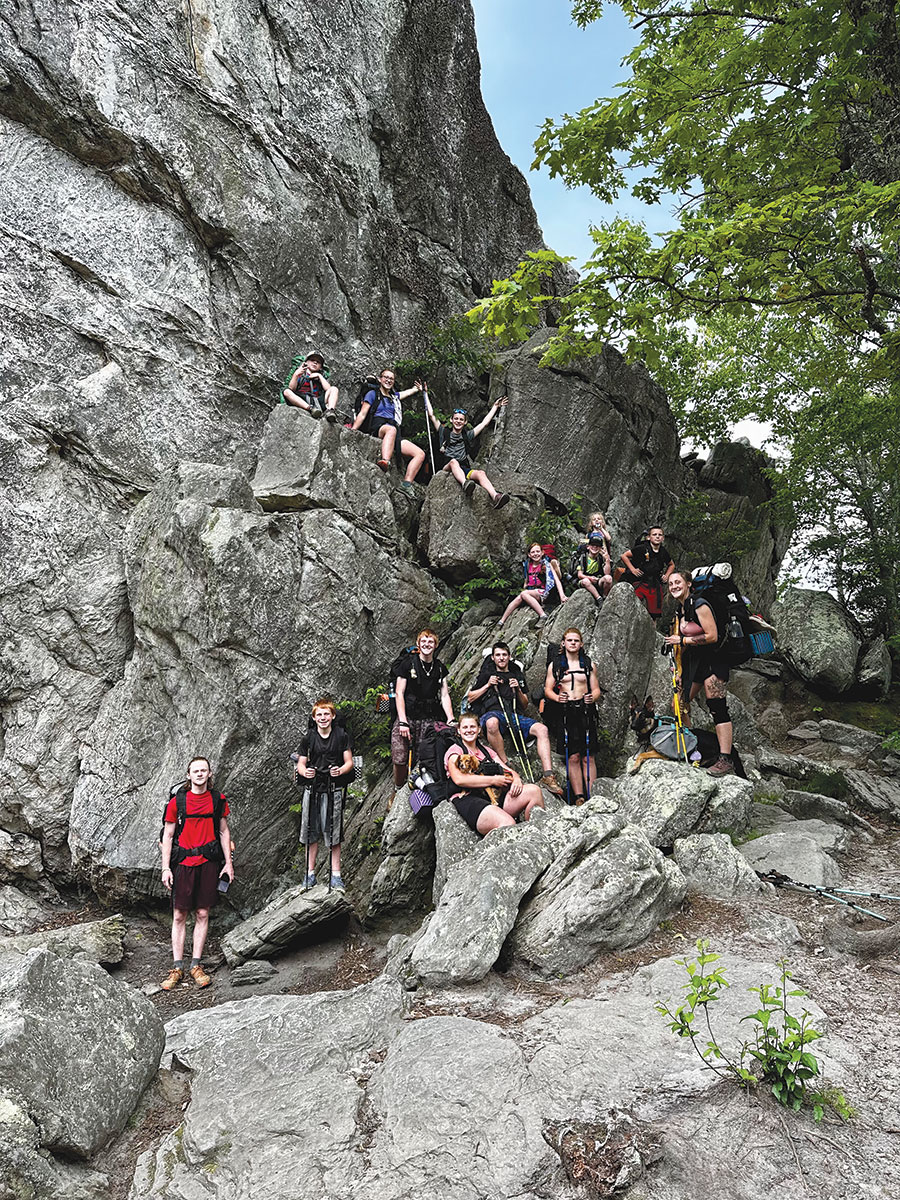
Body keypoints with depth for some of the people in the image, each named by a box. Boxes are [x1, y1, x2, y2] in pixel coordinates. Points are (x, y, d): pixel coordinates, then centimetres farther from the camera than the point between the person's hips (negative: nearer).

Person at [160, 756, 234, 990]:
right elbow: (167, 835, 3)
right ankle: (177, 968, 9)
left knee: (202, 914, 4)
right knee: (179, 916, 1)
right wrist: (165, 868, -3)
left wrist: (228, 862, 6)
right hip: (183, 862, -1)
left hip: (209, 862, 2)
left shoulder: (218, 799, 5)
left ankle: (196, 965, 13)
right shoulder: (177, 801, -1)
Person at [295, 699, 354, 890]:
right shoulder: (309, 738, 6)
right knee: (311, 832, 6)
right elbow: (300, 763, 8)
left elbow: (349, 762, 3)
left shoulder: (341, 736, 1)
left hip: (334, 790, -2)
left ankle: (336, 875, 8)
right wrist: (304, 771, -14)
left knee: (333, 834, -1)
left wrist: (340, 770, -18)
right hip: (312, 788, 2)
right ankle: (310, 873, 17)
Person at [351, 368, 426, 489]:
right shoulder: (373, 394, 14)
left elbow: (412, 390, 47)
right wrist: (352, 431, -6)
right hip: (377, 428, -6)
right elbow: (362, 414, 5)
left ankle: (406, 485, -28)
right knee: (391, 429, -44)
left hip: (395, 432, 6)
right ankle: (385, 462, -71)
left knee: (420, 453, -14)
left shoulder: (394, 396, 31)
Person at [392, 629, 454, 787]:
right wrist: (402, 722, -11)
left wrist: (451, 720, -5)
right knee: (400, 760, -9)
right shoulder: (409, 664, -1)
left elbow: (444, 695, 9)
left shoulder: (440, 668, 11)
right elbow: (399, 693, -3)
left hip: (429, 720, 3)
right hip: (407, 717, -2)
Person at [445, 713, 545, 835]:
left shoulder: (487, 751, 28)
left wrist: (516, 779, -5)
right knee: (508, 824, -36)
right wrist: (493, 780, -8)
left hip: (494, 796, 7)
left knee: (533, 790, -18)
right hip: (468, 800, -7)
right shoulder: (455, 751, 8)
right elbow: (459, 779, -10)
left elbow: (508, 770, 20)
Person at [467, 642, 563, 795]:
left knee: (541, 729, -23)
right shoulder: (486, 675, 20)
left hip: (513, 715, 4)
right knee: (492, 722, -43)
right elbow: (470, 698, 14)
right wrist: (488, 685, 3)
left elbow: (525, 705, 25)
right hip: (491, 713, -4)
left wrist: (518, 690, 7)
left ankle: (548, 776, -31)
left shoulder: (517, 678, 27)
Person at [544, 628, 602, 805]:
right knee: (573, 757, -1)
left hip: (585, 711, 0)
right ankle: (579, 797, 2)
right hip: (566, 712, 0)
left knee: (587, 757, -2)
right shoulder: (554, 665, 9)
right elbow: (547, 689, 8)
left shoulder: (589, 665, 12)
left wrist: (593, 697, -10)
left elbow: (596, 689, 13)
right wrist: (558, 698, -12)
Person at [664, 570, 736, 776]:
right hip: (693, 662, 9)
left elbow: (712, 636, -20)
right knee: (679, 704, 11)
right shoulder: (681, 609, 12)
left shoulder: (699, 605, -14)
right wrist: (678, 664, 15)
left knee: (717, 709, -13)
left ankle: (725, 760, -13)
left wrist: (682, 640, -16)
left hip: (712, 661, -9)